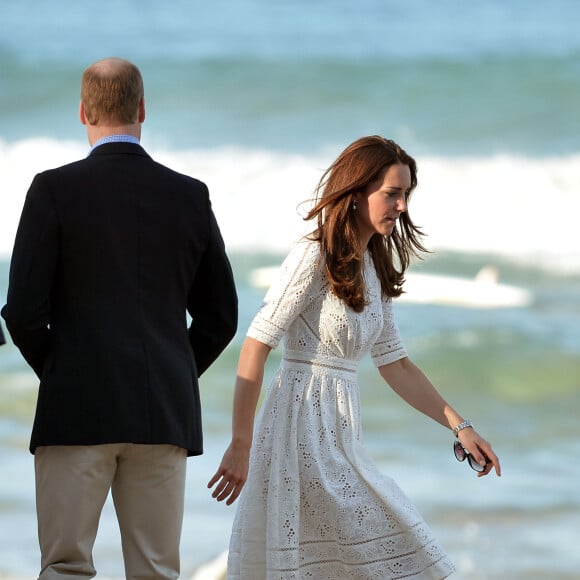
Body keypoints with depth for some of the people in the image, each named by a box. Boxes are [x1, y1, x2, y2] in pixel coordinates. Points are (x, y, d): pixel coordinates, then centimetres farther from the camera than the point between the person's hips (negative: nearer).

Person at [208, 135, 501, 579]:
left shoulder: (373, 269, 15)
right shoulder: (314, 258, -11)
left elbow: (394, 363, 20)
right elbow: (255, 348, -15)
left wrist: (460, 426, 13)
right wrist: (240, 446, -18)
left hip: (339, 434, 8)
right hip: (306, 429, -8)